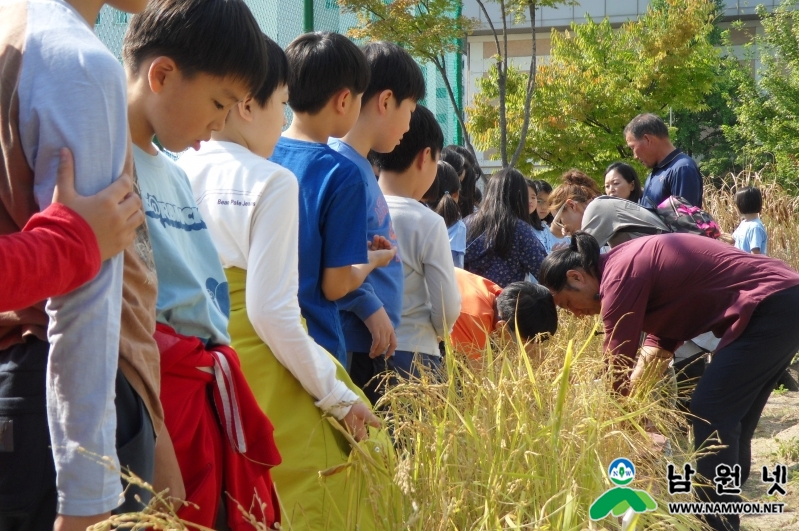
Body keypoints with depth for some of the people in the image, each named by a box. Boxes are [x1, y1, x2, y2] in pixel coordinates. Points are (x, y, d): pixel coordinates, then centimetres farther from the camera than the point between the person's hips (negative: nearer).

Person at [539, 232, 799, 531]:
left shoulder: (620, 277, -14)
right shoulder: (634, 263, 15)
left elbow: (617, 369, -9)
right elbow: (662, 337, 22)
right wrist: (630, 392, 13)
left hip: (769, 307, -10)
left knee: (710, 414, -6)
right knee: (731, 417, 15)